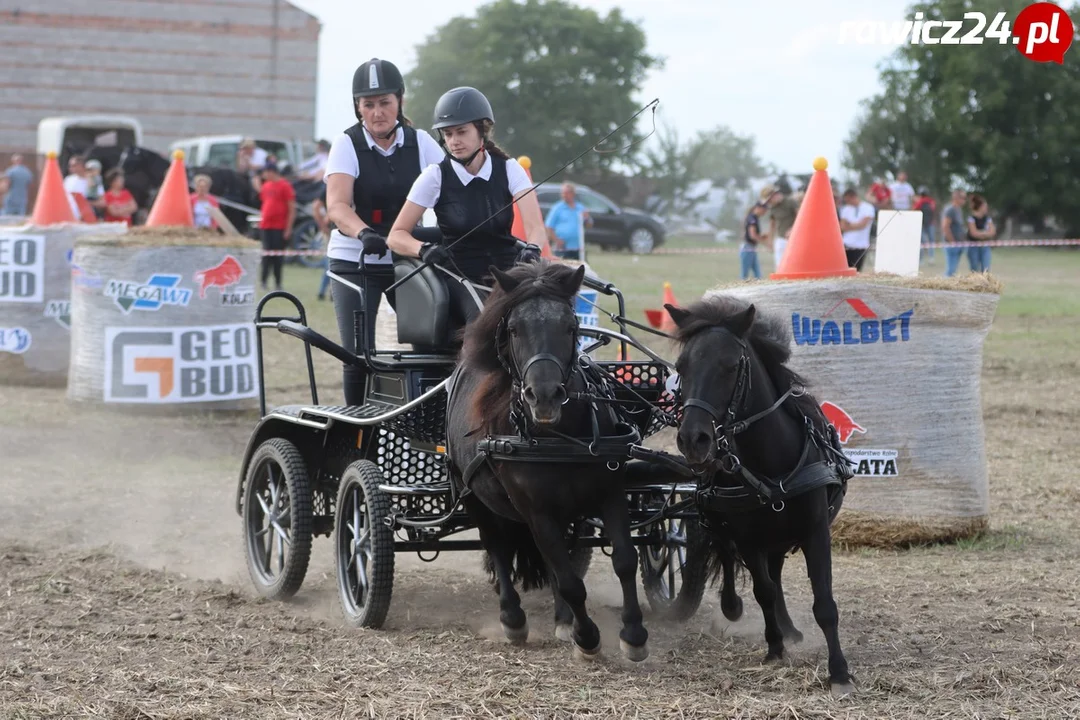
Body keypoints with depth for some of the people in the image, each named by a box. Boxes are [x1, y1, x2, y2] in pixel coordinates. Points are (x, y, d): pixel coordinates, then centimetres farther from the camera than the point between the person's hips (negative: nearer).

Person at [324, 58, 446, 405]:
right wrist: (364, 233, -43)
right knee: (359, 355, -9)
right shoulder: (347, 145, -7)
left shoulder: (420, 142, 2)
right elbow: (337, 205, -22)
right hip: (354, 262, -2)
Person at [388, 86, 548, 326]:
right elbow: (397, 236, -4)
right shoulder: (436, 176, -2)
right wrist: (424, 249, -26)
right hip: (460, 278, -2)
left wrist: (532, 250, -34)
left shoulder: (509, 169, 2)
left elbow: (536, 228, -10)